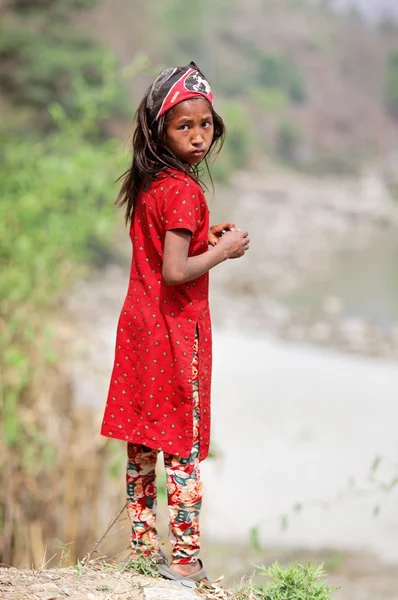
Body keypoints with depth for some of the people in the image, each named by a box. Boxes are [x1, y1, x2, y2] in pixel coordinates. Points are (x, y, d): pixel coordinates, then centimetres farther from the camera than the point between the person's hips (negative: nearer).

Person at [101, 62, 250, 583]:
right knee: (184, 444, 0)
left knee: (142, 441, 12)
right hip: (175, 330, -8)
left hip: (139, 322, 8)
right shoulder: (184, 190, -19)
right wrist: (224, 249, -13)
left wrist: (203, 236, 8)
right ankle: (186, 557, 4)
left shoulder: (147, 185, 7)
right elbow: (175, 272, -25)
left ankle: (143, 544, 20)